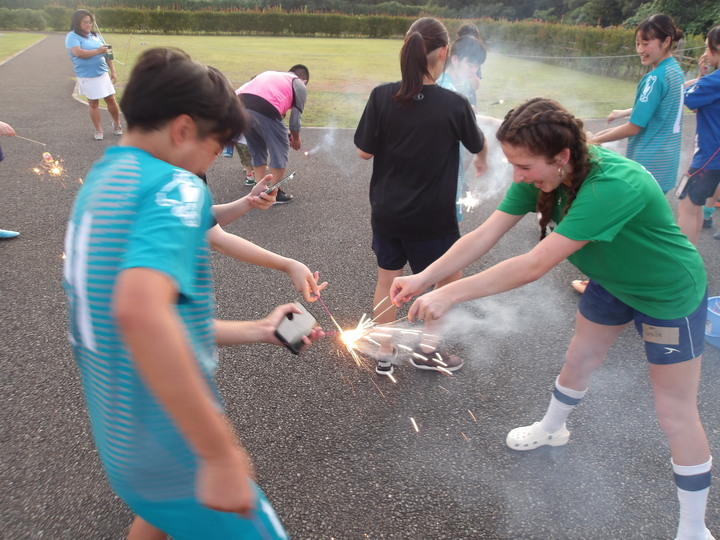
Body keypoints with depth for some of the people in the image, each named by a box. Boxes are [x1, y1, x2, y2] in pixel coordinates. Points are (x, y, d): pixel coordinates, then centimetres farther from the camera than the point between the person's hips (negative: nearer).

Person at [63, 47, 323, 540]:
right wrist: (222, 455, -35)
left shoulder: (96, 184, 7)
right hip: (176, 454, -9)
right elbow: (140, 311, -39)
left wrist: (258, 331, 13)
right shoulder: (175, 186, -20)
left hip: (118, 442, 9)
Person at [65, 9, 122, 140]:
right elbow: (79, 53, -21)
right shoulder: (72, 37, -5)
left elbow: (107, 53, 15)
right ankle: (98, 130, 14)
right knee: (93, 103, 4)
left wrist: (113, 71, 9)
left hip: (103, 74, 5)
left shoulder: (96, 35, 12)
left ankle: (117, 124, 27)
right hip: (87, 77, -4)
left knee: (111, 99, 7)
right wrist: (97, 51, -20)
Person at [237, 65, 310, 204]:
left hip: (240, 105, 6)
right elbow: (296, 116, 15)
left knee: (257, 149, 24)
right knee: (280, 148, 14)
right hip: (264, 110, -6)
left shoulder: (270, 74, 37)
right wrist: (296, 139, 34)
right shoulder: (300, 86, 21)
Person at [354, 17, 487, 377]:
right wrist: (483, 160, 30)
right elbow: (479, 146, 7)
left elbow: (364, 152, -4)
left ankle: (385, 354, 32)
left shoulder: (382, 96, -10)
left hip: (386, 212, 3)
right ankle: (426, 350, 32)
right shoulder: (454, 105, -13)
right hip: (432, 217, -3)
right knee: (450, 281, 20)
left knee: (387, 278, 21)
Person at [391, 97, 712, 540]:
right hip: (612, 280, 7)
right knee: (578, 361, 22)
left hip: (670, 293, -6)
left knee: (676, 411, 4)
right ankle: (552, 429, 52)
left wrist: (450, 294, -41)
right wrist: (423, 278, -29)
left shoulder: (613, 186, -42)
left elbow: (535, 265, -44)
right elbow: (484, 236, -20)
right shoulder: (541, 175, -20)